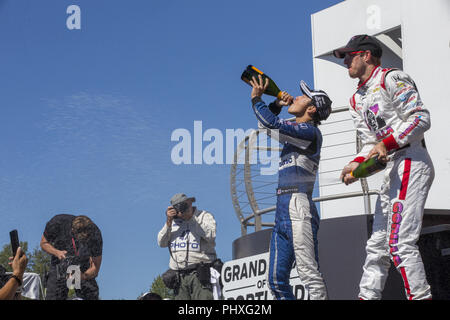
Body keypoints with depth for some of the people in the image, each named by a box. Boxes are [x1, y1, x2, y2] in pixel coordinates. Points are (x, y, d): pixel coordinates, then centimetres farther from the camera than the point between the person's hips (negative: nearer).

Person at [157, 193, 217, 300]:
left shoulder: (204, 216, 7)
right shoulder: (173, 221, 20)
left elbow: (211, 236, -11)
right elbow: (162, 243, 11)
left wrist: (193, 219, -8)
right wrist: (168, 222, 1)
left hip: (199, 275, -4)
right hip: (179, 277, 4)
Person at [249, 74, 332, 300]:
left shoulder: (309, 131, -3)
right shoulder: (294, 130, 24)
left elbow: (273, 125, -15)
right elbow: (268, 126, 39)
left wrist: (256, 99, -1)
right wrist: (277, 104, 23)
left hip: (298, 207, -10)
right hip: (282, 210, 10)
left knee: (308, 273, -18)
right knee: (277, 280, 7)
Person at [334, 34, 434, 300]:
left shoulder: (391, 79, -3)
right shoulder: (358, 100, 23)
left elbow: (421, 119, -11)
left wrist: (387, 143, -18)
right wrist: (357, 164, 0)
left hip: (412, 162, -9)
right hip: (392, 172, 9)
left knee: (400, 242, -18)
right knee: (378, 244, 8)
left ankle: (421, 296, -15)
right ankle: (367, 295, 12)